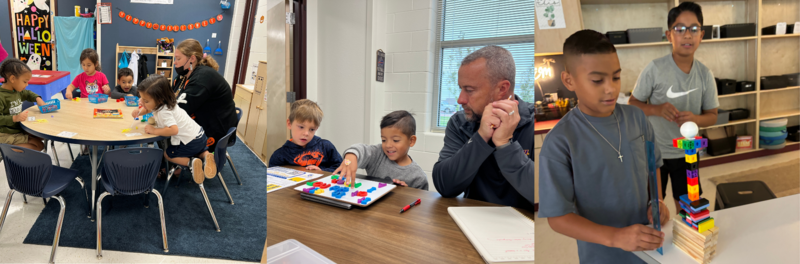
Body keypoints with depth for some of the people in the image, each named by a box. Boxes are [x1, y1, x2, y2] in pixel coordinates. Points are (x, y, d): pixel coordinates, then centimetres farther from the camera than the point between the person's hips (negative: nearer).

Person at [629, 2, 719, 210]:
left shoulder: (705, 74, -6)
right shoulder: (655, 68, -16)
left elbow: (712, 115, 2)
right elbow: (633, 103, -7)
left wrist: (695, 118, -20)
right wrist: (657, 109, -26)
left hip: (687, 152, 3)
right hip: (654, 151, -3)